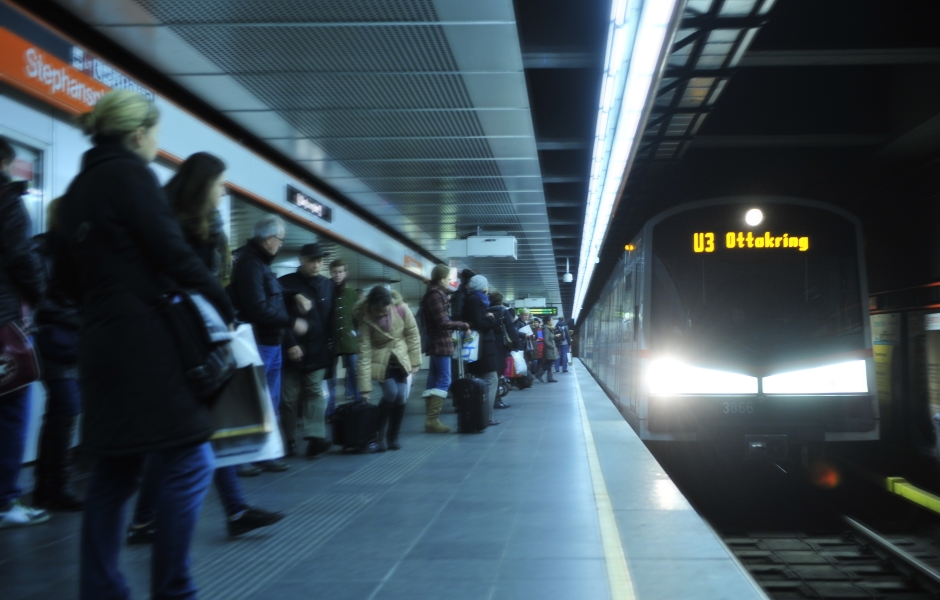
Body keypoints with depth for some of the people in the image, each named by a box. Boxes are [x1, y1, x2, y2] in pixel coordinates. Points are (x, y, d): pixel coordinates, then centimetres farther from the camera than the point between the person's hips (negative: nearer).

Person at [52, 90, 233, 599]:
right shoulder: (130, 175, -7)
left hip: (101, 341, 9)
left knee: (116, 467, 13)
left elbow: (65, 279, 19)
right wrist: (225, 309, -6)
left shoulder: (77, 189, 18)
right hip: (145, 341, -9)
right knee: (189, 461, -4)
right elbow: (173, 253, -14)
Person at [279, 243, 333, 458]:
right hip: (293, 349, -3)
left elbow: (331, 318, 12)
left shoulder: (327, 285, 10)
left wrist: (330, 344, 4)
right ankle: (287, 440, 11)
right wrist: (290, 344, -16)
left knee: (315, 392, -1)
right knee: (290, 396, 2)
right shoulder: (286, 283, -2)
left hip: (318, 351, 3)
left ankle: (315, 437, -6)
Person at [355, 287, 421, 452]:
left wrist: (415, 362, -5)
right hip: (380, 361, -2)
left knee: (401, 396, -10)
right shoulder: (365, 318, -23)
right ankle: (378, 434, -1)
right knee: (391, 393, -21)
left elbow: (413, 336, -6)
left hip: (403, 359, 2)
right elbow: (364, 352, -24)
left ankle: (393, 437, 12)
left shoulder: (402, 310, -21)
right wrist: (365, 388, -24)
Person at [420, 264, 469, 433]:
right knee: (444, 381, -10)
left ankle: (430, 419, 10)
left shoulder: (433, 293, 15)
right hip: (441, 343, -10)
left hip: (436, 343, 10)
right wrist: (464, 325, -11)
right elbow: (443, 323, -19)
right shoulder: (436, 294, -15)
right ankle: (432, 419, -13)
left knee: (434, 381, 8)